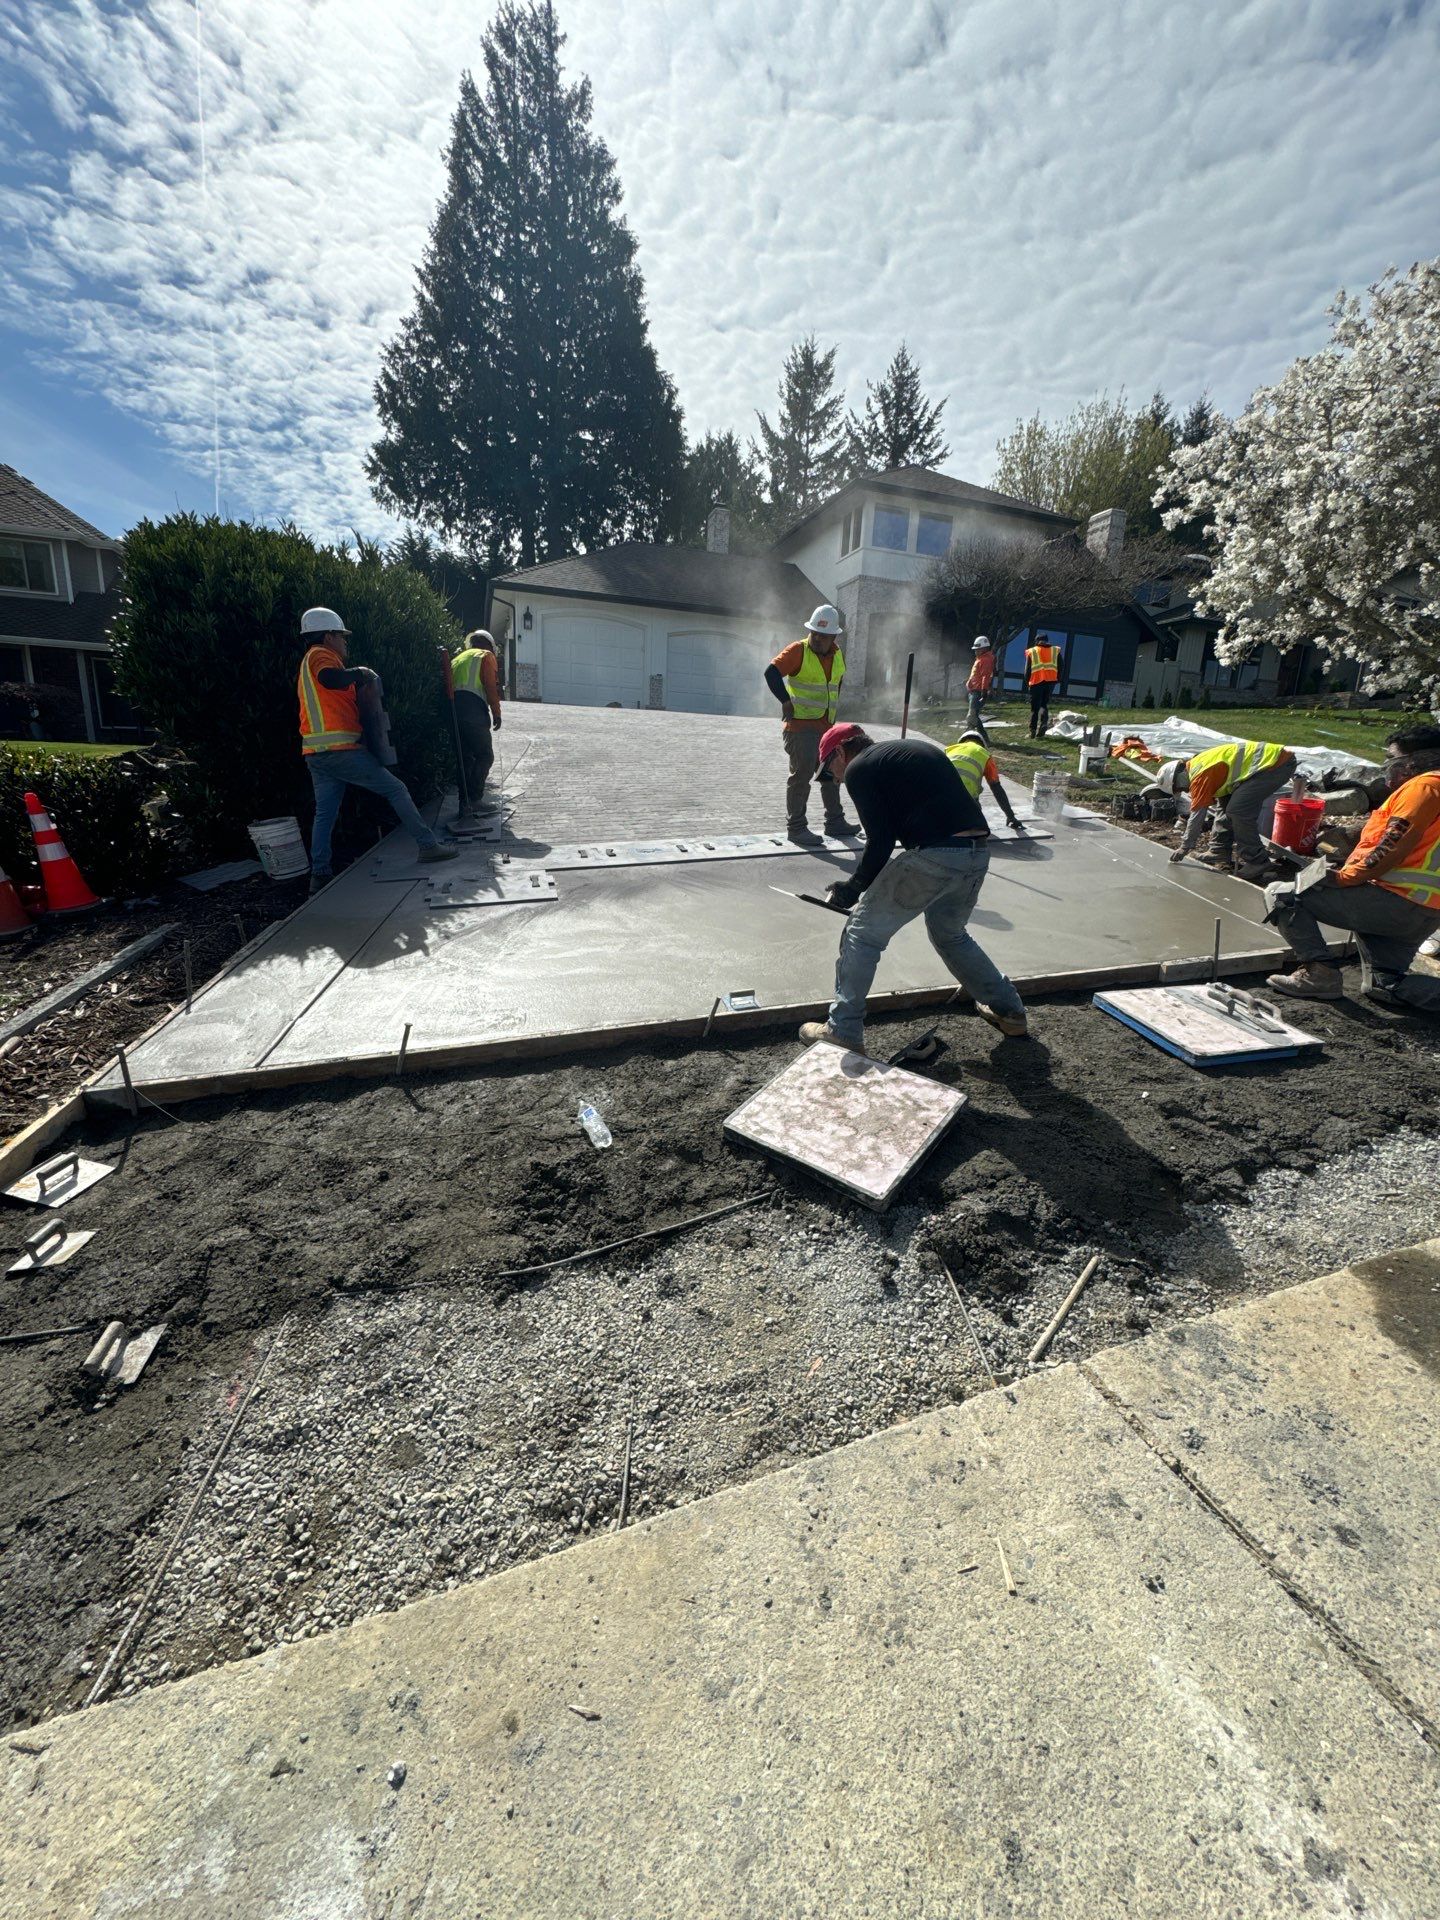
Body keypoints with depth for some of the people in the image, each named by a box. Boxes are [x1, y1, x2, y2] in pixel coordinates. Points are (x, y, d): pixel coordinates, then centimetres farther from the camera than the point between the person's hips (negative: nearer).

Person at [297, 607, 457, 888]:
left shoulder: (309, 662, 27)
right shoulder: (321, 655, -3)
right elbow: (330, 679, -26)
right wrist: (360, 673, -11)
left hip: (315, 754, 9)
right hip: (341, 749, -9)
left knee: (325, 813, 8)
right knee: (397, 790, -2)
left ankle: (319, 875, 6)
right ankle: (429, 845, -4)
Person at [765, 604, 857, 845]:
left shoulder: (837, 655, 10)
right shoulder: (798, 651, -12)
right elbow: (771, 672, -22)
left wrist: (832, 708, 19)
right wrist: (786, 701, -20)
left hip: (826, 726, 8)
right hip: (800, 725, -8)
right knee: (802, 774, -9)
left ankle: (835, 821, 27)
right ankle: (796, 827, -1)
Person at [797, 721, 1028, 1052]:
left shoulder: (859, 768, 4)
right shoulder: (918, 748, 27)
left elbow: (881, 841, -5)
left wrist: (853, 888, 9)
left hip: (934, 856, -8)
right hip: (979, 852, 8)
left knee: (862, 934, 7)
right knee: (949, 934, 30)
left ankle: (843, 1032, 11)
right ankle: (1009, 1012, 38)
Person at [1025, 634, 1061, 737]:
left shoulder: (1031, 652, 5)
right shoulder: (1056, 651, 12)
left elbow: (1027, 669, 2)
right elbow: (1060, 668, 9)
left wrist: (1027, 682, 14)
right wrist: (1057, 679, 19)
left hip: (1036, 681, -2)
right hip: (1051, 681, 2)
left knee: (1035, 707, 5)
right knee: (1044, 704, 12)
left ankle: (1033, 730, 1)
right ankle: (1043, 724, -12)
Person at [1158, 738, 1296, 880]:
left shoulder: (1200, 774, -18)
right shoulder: (1197, 763, 11)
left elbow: (1197, 814, -14)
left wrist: (1184, 847, -5)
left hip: (1276, 762, -11)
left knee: (1238, 809, -15)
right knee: (1227, 806, 15)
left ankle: (1256, 861, -6)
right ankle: (1220, 852, 22)